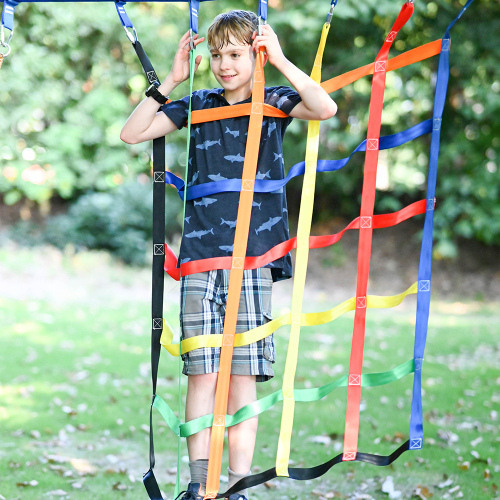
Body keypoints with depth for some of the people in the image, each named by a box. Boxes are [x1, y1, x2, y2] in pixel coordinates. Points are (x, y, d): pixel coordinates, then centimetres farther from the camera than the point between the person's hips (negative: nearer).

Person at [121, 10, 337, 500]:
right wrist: (171, 80, 0)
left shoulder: (273, 103, 7)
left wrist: (281, 60, -12)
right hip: (199, 255, 2)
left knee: (243, 376, -1)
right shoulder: (198, 105, 12)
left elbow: (326, 108, -13)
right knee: (202, 373, -2)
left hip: (254, 256, -1)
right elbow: (132, 133, 6)